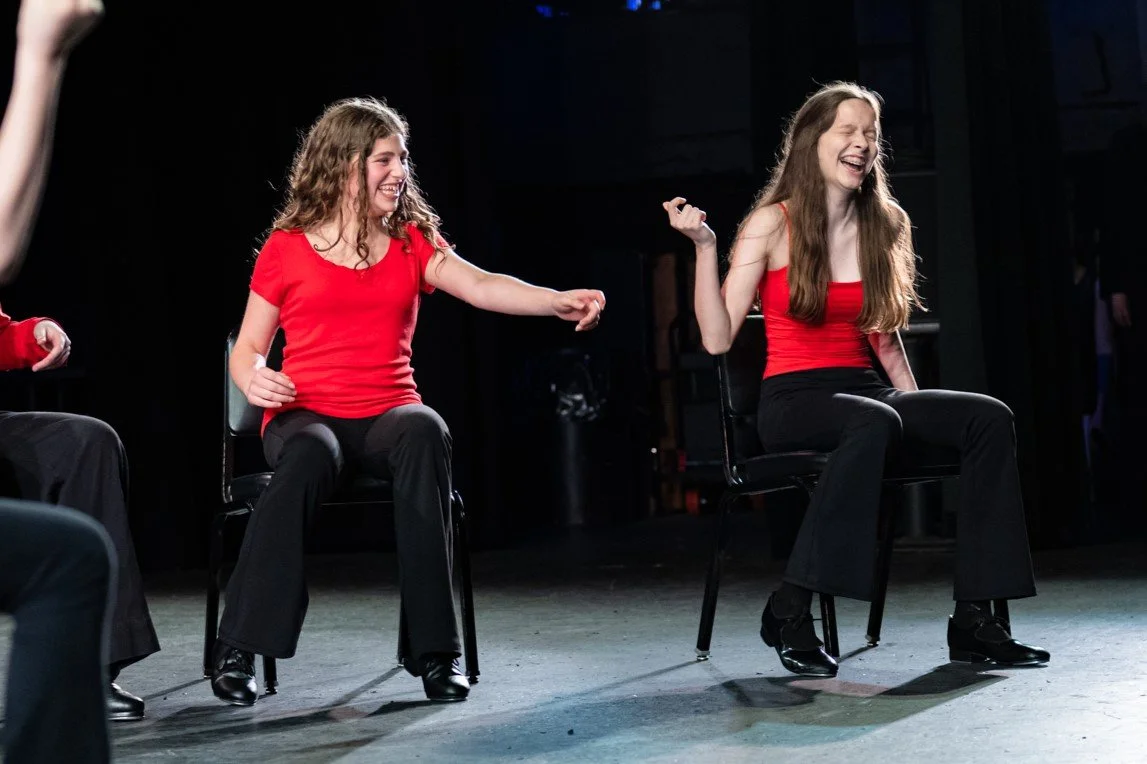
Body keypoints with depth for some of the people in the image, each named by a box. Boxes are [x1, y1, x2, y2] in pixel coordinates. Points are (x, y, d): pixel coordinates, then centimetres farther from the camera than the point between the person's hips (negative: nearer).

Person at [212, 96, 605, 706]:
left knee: (423, 433, -35)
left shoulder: (412, 243, 11)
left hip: (387, 414, 2)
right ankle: (237, 650, -28)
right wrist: (253, 379, -16)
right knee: (310, 455, -38)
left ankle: (433, 651, -31)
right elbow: (247, 348, 9)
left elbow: (482, 287, -6)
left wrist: (560, 301, -24)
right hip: (305, 414, -2)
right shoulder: (287, 249, 5)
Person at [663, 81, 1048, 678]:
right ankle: (790, 609, -29)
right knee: (874, 424, -39)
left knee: (988, 418, -20)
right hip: (793, 400, -5)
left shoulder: (881, 227, 13)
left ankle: (975, 620, -22)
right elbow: (717, 338, -7)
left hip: (867, 390, 6)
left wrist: (917, 405, 10)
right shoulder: (772, 224, -2)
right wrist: (704, 246, -15)